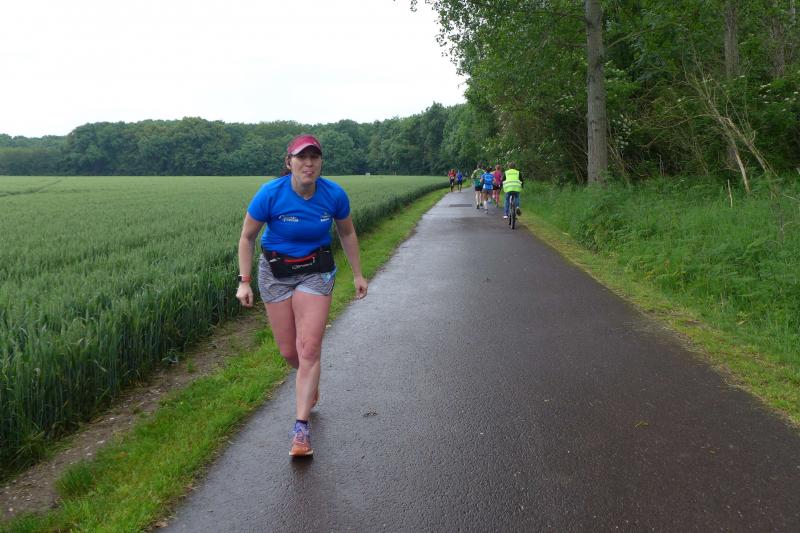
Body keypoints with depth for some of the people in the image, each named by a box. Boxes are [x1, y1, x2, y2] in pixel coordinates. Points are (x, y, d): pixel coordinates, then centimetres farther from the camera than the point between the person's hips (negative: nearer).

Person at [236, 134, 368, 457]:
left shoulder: (334, 195, -13)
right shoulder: (270, 194, -18)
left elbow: (347, 233, 5)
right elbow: (247, 238, -5)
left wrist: (358, 274, 9)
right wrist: (244, 281, -8)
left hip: (316, 272, 0)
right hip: (275, 272, 0)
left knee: (309, 349, -11)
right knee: (288, 352, 6)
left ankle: (301, 428, -3)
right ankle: (311, 383, 43)